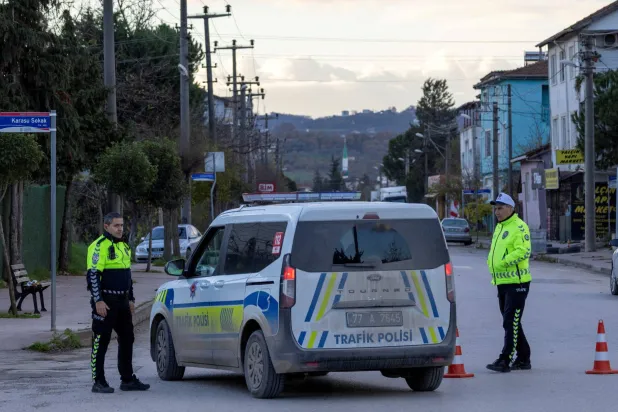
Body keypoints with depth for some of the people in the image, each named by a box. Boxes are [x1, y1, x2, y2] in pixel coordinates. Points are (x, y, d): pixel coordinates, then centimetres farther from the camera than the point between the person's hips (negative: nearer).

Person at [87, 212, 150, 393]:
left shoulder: (124, 246, 17)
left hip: (122, 301, 9)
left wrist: (131, 299, 21)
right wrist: (98, 300, -22)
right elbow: (92, 275, -17)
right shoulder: (99, 246, -11)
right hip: (105, 301, -9)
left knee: (127, 339, 11)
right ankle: (98, 382, 0)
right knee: (101, 341, -4)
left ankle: (127, 379, 19)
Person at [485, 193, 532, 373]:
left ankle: (505, 361, -13)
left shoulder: (519, 227, -12)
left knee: (511, 323, -11)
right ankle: (523, 359, 22)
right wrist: (491, 263, 7)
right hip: (503, 282, 10)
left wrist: (503, 263, -25)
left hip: (517, 283, -10)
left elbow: (523, 251, -23)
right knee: (512, 323, 14)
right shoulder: (500, 227, 18)